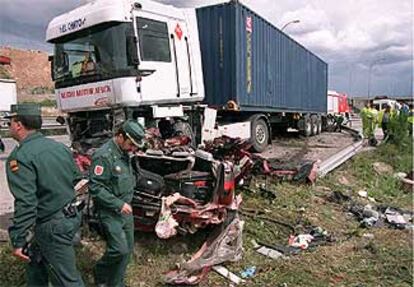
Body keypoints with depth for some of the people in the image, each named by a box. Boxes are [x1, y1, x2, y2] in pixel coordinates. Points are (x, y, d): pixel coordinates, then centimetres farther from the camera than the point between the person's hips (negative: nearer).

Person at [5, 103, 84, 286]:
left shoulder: (20, 156, -20)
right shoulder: (59, 146, 4)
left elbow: (25, 203, -25)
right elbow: (76, 178, 13)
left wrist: (17, 240, -18)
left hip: (52, 226, -9)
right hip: (70, 215, 9)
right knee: (35, 264, 28)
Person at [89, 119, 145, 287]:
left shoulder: (124, 153, 7)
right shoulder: (104, 156, -21)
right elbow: (95, 188, -23)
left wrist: (127, 201, 14)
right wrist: (118, 204, -22)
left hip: (126, 209, 8)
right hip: (110, 212, -8)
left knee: (128, 248, 12)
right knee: (120, 249, -11)